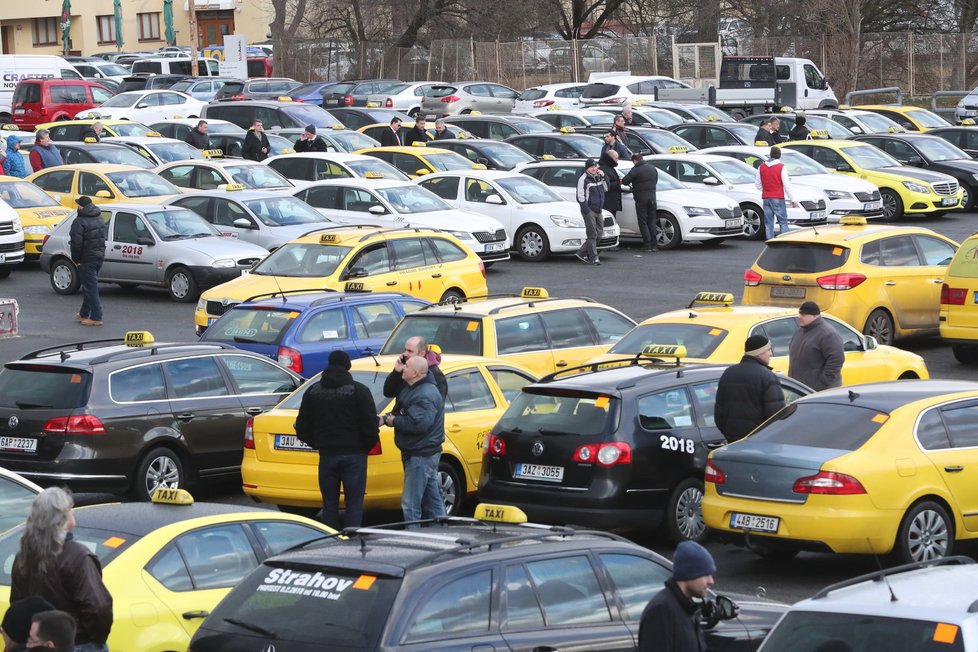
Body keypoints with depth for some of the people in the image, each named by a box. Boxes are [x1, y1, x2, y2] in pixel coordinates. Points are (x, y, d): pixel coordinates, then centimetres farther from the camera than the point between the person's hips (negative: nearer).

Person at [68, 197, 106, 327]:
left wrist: (76, 259, -10)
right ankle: (84, 314, 30)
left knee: (91, 288, -6)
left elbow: (76, 243, -22)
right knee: (90, 286, 19)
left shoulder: (79, 222, -17)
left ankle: (96, 317, -7)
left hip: (87, 259, -8)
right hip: (99, 256, 8)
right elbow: (103, 237, 16)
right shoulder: (100, 219, 10)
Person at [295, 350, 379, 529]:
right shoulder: (358, 390, -7)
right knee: (354, 503, 1)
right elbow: (371, 425, -10)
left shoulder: (313, 391, 5)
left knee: (329, 503, 11)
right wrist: (367, 446, 6)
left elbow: (302, 427, 8)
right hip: (354, 454, -3)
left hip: (327, 454, 3)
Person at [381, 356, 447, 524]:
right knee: (431, 498, 18)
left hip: (421, 456, -11)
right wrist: (386, 418, 5)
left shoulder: (425, 395, -21)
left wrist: (394, 421, -17)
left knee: (410, 504, -10)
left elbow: (418, 423, -31)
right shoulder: (413, 388, 13)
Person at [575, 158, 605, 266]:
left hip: (598, 211, 8)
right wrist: (586, 209, -19)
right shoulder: (583, 179, -9)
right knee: (592, 234, -8)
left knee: (598, 234, 9)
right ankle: (593, 258, -5)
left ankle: (581, 253, 18)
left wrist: (603, 178, 6)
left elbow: (605, 189, 21)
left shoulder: (598, 178, 15)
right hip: (589, 211, -8)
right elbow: (580, 195, -12)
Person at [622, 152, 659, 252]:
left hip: (641, 199, -6)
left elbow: (625, 181, -12)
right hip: (652, 197, 6)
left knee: (643, 222, 1)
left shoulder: (636, 170, -12)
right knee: (651, 221, 12)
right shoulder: (653, 168, 8)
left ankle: (647, 245, -4)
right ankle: (654, 245, 9)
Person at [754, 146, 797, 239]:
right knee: (783, 222, -1)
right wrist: (792, 200, -6)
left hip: (766, 198, 4)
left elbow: (758, 185, 11)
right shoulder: (781, 167, -8)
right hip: (778, 198, -4)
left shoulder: (761, 167, 6)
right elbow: (786, 185, -10)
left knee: (768, 224, 5)